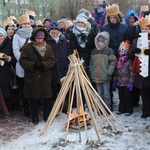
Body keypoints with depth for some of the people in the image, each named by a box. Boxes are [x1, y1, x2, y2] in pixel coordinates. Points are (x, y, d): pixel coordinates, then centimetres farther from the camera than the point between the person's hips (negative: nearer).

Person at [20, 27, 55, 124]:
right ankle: (35, 117, 19)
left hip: (45, 77, 2)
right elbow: (22, 61, -4)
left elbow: (52, 60, 1)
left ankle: (47, 115, 23)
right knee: (34, 98, 5)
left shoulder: (48, 47, 3)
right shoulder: (27, 47, -3)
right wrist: (33, 65, -19)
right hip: (32, 77, -1)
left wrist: (43, 65, -17)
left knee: (47, 97, 7)